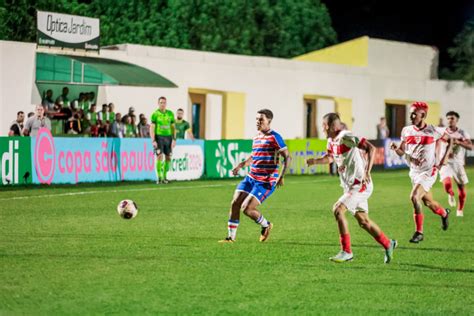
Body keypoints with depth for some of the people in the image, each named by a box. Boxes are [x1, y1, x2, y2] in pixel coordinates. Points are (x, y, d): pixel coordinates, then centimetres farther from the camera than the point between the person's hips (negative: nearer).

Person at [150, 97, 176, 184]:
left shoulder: (170, 114, 10)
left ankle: (164, 176, 15)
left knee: (168, 157, 4)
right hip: (159, 137, -4)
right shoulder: (155, 114, -1)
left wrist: (174, 139, 6)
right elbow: (152, 128, -4)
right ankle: (159, 177, -9)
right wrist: (153, 141, -12)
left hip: (168, 137, 4)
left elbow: (173, 127, 14)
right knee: (159, 156, -13)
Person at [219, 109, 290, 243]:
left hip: (266, 181, -8)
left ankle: (266, 225, 14)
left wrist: (281, 176, -20)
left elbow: (287, 157, -11)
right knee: (235, 204, -2)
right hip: (251, 177, 8)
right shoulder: (256, 137, 14)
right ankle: (231, 237, 8)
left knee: (246, 209, -14)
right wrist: (240, 166, 12)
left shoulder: (274, 137, -10)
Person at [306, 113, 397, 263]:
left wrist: (367, 171, -31)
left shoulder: (346, 137, -18)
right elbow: (330, 157, 26)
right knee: (363, 220, 14)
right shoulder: (331, 141, 9)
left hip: (360, 184, -10)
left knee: (338, 209, -18)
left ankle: (346, 252, -12)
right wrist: (315, 161, 5)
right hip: (350, 186, 10)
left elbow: (371, 148, -23)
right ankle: (388, 244, 31)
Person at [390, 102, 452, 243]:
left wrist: (445, 157, -5)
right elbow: (402, 152, 5)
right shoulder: (407, 131, 0)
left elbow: (450, 140, 5)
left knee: (414, 197, -22)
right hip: (414, 171, 5)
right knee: (428, 202, 16)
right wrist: (395, 148, -17)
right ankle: (444, 213, 49)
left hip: (429, 171, -5)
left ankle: (419, 232, -10)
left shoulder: (433, 131, -11)